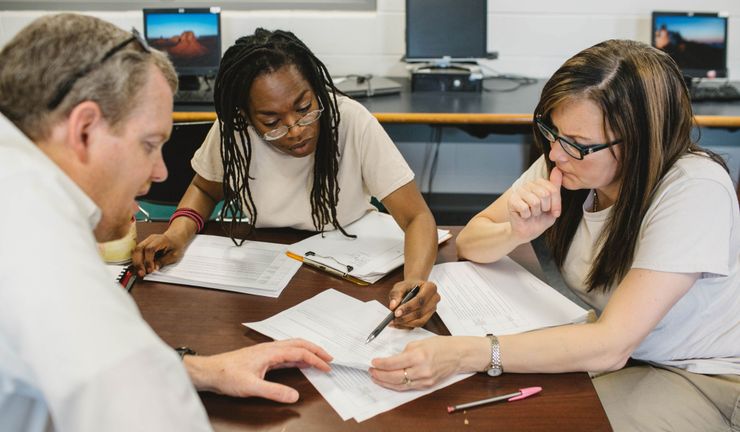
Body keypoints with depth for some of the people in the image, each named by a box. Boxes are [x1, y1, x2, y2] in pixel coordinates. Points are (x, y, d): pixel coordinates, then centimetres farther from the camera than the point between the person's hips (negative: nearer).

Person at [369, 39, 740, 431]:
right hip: (610, 351, 5)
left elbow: (611, 345, -33)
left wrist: (466, 354, -41)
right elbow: (469, 241, -2)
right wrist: (518, 232, -25)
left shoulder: (696, 191, -27)